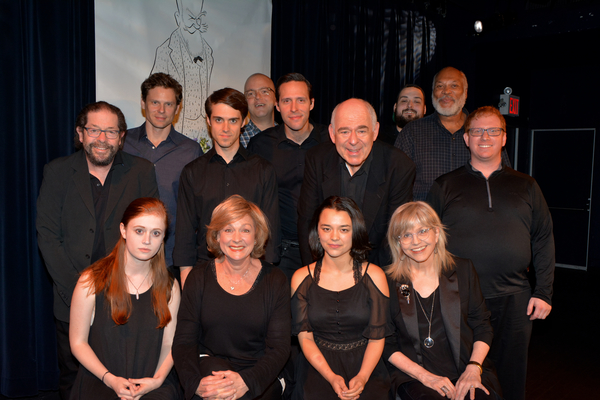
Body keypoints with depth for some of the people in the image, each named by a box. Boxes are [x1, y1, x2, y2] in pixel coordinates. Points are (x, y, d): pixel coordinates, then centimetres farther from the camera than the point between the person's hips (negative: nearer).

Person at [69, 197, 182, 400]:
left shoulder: (169, 287, 5)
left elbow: (169, 344, 7)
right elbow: (78, 342, 0)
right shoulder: (91, 282, -3)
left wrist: (157, 380, -10)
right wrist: (110, 379, -11)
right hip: (100, 382, -1)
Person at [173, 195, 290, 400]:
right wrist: (196, 382, -21)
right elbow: (183, 341, -1)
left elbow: (279, 347, -5)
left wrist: (246, 381, -24)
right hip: (209, 366, 1)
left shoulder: (275, 281, 0)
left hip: (259, 379, -1)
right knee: (216, 367, -32)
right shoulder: (199, 277, 3)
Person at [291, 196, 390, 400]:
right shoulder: (301, 278, 2)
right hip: (318, 366, 0)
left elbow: (377, 337, 0)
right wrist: (331, 377, -14)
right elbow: (305, 337, 0)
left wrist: (362, 377, -15)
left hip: (365, 366, 0)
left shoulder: (374, 276, 1)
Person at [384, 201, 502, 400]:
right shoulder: (388, 282, 0)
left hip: (466, 370, 2)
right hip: (413, 375, -2)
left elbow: (482, 326, 9)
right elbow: (386, 344, 1)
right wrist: (425, 376, -10)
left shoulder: (463, 270, 7)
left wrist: (473, 368, -7)